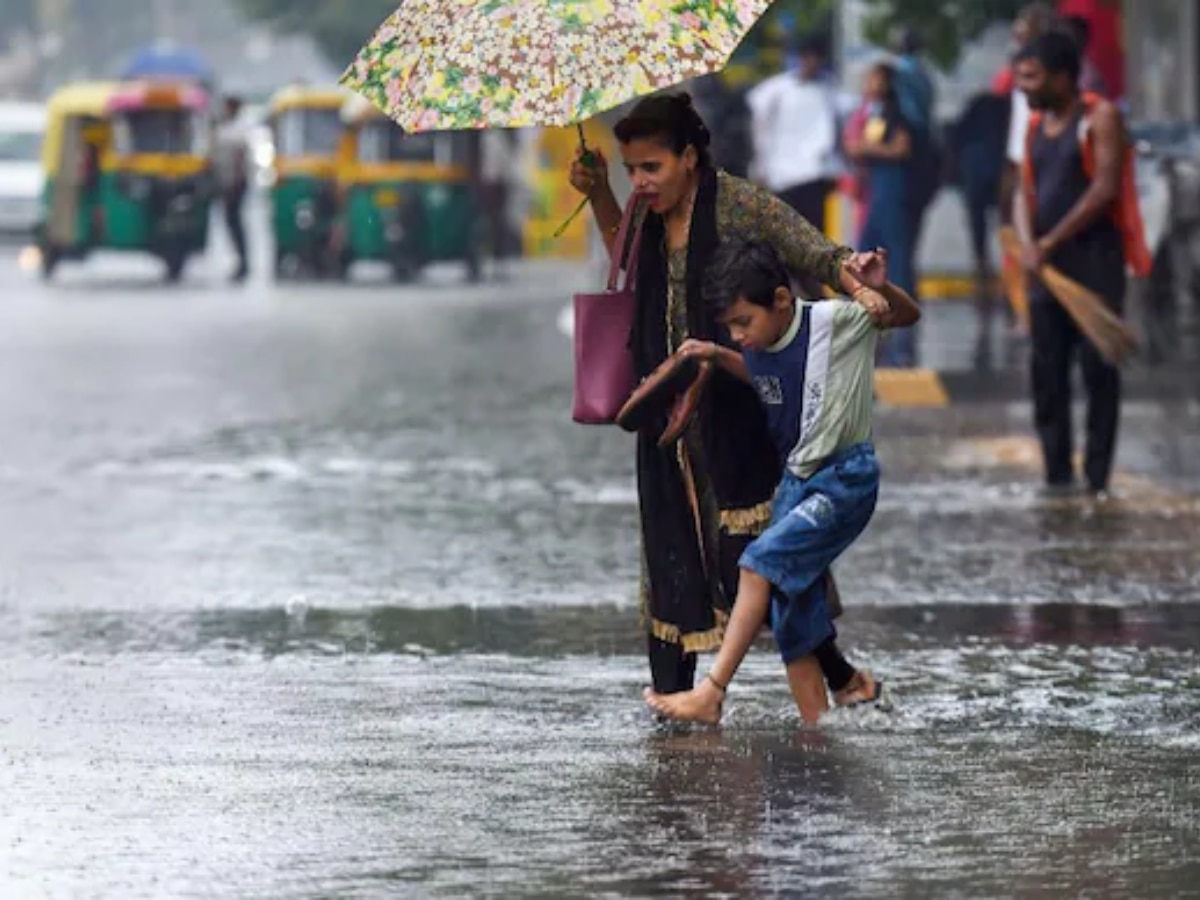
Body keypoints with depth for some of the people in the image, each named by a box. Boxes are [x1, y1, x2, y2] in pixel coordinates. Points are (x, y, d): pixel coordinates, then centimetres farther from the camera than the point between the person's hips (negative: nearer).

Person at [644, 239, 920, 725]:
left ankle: (711, 693, -23)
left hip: (846, 479, -8)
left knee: (763, 559, -22)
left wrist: (880, 288, -25)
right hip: (796, 481, 8)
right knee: (791, 612, 2)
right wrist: (718, 356, 10)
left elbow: (908, 316, -4)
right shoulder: (759, 349, 3)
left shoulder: (834, 321, -14)